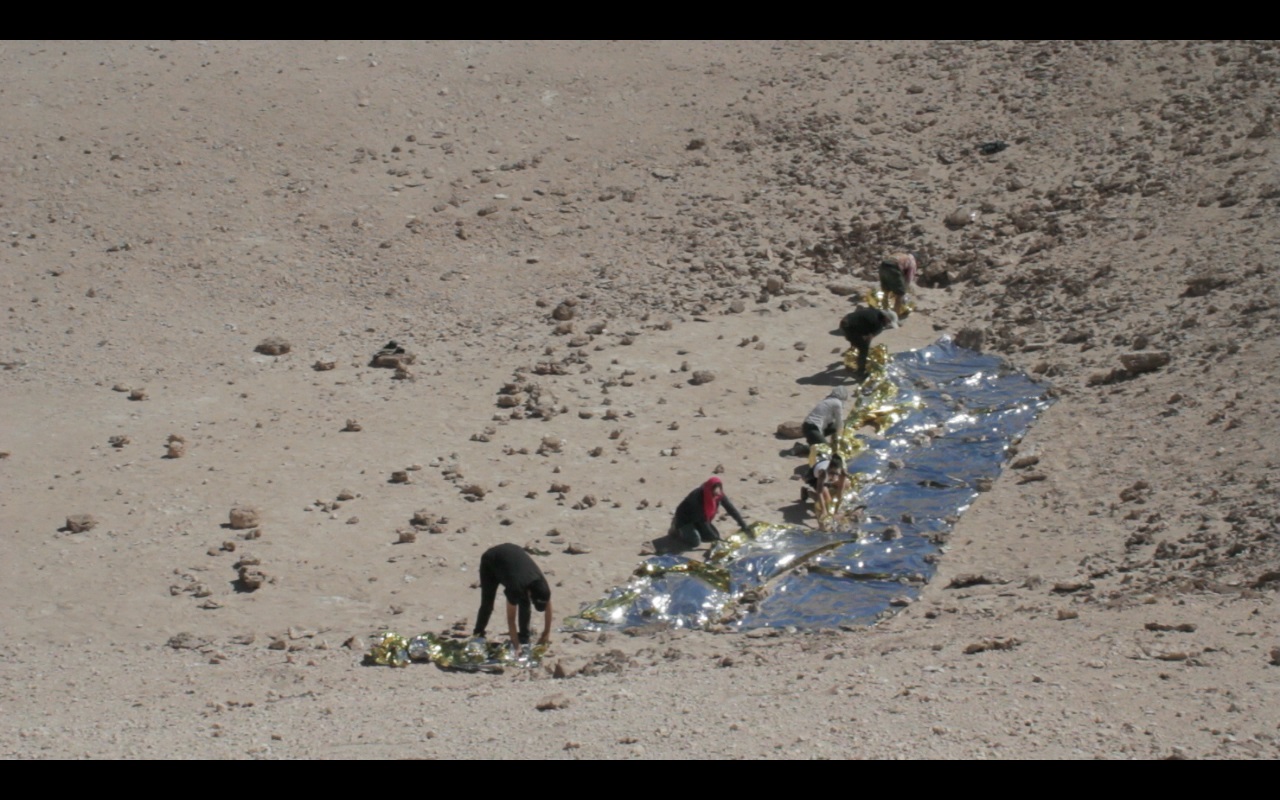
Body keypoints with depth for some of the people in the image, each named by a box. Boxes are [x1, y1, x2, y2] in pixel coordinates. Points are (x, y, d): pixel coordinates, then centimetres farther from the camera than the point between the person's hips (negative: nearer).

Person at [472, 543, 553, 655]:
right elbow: (511, 619, -33)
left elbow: (548, 608, -9)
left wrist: (546, 634, -4)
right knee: (487, 604, -7)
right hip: (491, 560, -5)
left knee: (524, 604, -9)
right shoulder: (516, 587, -42)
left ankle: (524, 640, -1)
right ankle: (478, 635, 13)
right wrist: (516, 647, -30)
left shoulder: (542, 585, -28)